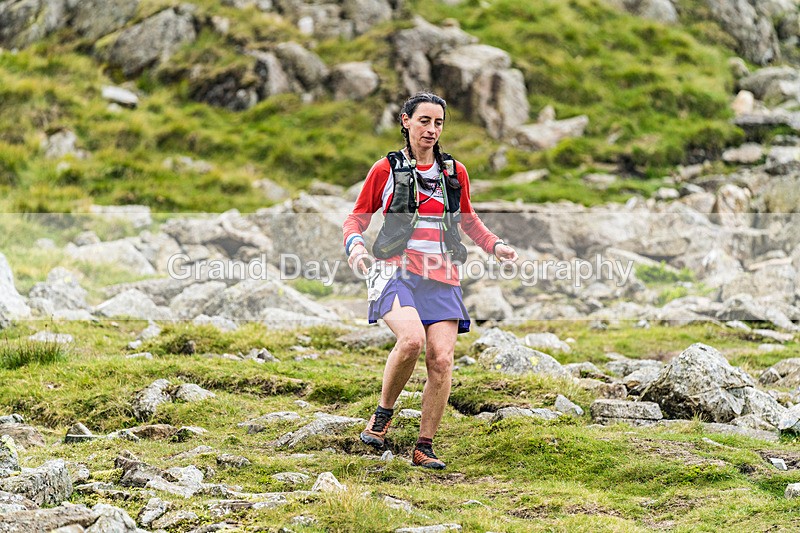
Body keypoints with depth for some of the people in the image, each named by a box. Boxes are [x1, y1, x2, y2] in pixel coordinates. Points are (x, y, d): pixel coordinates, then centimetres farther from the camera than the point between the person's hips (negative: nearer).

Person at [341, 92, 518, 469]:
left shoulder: (455, 172, 15)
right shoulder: (386, 170, 5)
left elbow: (468, 221, 29)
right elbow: (357, 217, 9)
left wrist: (495, 245, 13)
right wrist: (354, 243, -12)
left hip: (442, 278, 4)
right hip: (396, 271, -4)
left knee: (441, 359, -10)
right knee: (412, 338, -30)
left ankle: (425, 447, 2)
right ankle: (382, 415, -7)